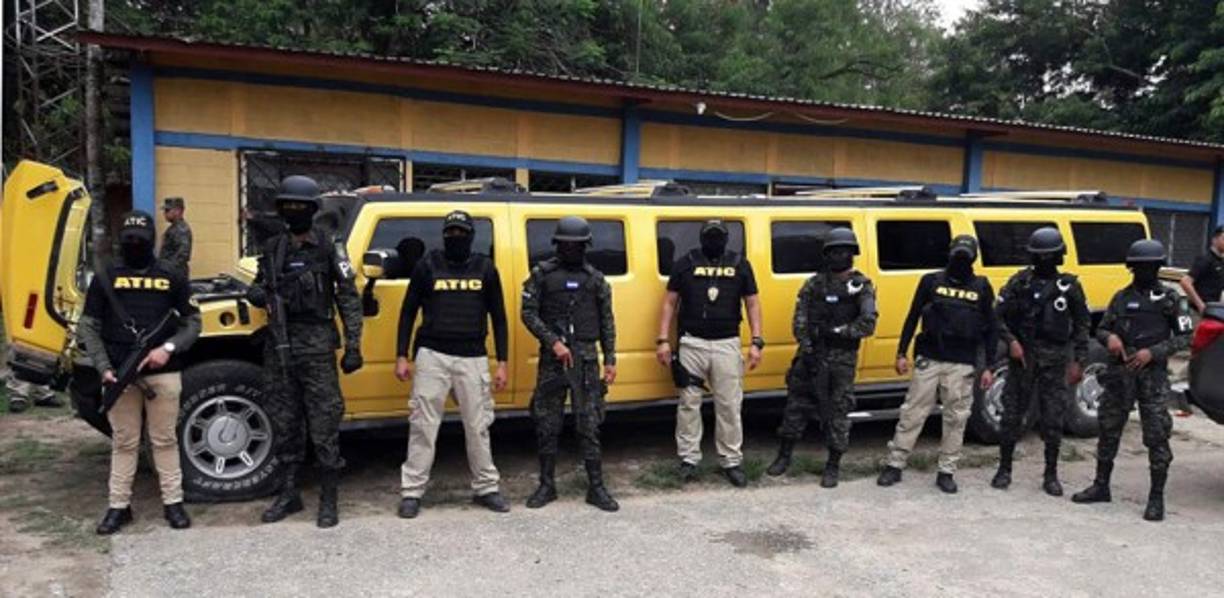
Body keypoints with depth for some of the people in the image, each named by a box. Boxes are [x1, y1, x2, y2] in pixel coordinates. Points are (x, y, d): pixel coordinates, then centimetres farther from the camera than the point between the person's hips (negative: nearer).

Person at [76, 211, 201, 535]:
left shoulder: (172, 277, 7)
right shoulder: (105, 279, 8)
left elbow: (192, 321, 8)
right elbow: (88, 326, 7)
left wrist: (169, 348, -10)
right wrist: (103, 367, -5)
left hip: (163, 372, -1)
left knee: (165, 439, 6)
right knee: (123, 442, 8)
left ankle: (173, 502, 13)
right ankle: (119, 506, 16)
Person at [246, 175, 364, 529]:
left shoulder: (328, 250, -2)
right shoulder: (272, 249, 11)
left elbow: (349, 299, -3)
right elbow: (259, 287, 22)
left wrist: (353, 346, -10)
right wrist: (256, 294, -4)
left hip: (317, 344, -4)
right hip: (279, 344, 5)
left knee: (323, 424, -3)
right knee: (285, 422, 11)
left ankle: (329, 500, 7)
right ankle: (289, 493, 23)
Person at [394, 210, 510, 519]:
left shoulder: (486, 268, 6)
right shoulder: (427, 265, 3)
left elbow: (498, 317, 10)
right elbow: (408, 312, 7)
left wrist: (502, 363, 5)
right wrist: (402, 356, 1)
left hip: (473, 359, 1)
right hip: (432, 356, -1)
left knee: (478, 426, 6)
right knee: (423, 425, -1)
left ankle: (485, 488, 19)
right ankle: (412, 492, 8)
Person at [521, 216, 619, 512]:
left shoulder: (595, 278, 9)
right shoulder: (542, 274, 3)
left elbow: (606, 322, 11)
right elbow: (528, 313, -4)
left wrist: (610, 359, 5)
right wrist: (554, 342, -14)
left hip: (586, 357, 1)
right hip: (552, 357, -1)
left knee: (589, 426, 2)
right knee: (547, 425, 6)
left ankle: (596, 488, 9)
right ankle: (546, 486, 19)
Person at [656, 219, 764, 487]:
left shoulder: (740, 264, 7)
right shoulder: (686, 263, 4)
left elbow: (752, 304, 9)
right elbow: (670, 303, 6)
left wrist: (756, 342, 0)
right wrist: (663, 340, -1)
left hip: (727, 345, 1)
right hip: (692, 344, 0)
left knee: (730, 405, 3)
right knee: (689, 404, 5)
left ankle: (731, 461, 15)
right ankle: (689, 459, 16)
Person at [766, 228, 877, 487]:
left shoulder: (861, 286, 0)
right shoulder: (815, 282, 8)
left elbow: (867, 324, -11)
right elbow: (800, 316, -1)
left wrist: (838, 331, -17)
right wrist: (806, 345, -13)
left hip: (841, 359, -3)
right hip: (810, 355, 3)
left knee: (837, 411, 2)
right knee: (796, 405, 9)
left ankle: (833, 466, 14)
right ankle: (784, 456, 22)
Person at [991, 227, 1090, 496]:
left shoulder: (1069, 285, 3)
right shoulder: (1020, 281, 2)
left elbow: (1082, 323, 7)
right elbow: (999, 315, 2)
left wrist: (1078, 361, 1)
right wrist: (1011, 342, -14)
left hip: (1054, 359, 0)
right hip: (1022, 355, 0)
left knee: (1053, 418, 3)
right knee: (1012, 414, 4)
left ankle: (1051, 475, 15)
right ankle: (1004, 469, 15)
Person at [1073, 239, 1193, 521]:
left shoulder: (1170, 300, 1)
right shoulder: (1121, 297, 10)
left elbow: (1185, 336, -1)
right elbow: (1101, 329, 15)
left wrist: (1153, 352, -14)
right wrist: (1110, 337, -9)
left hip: (1153, 375, -4)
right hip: (1119, 373, 4)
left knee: (1157, 435, -3)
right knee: (1109, 429, 10)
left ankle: (1156, 498, 5)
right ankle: (1101, 487, 23)